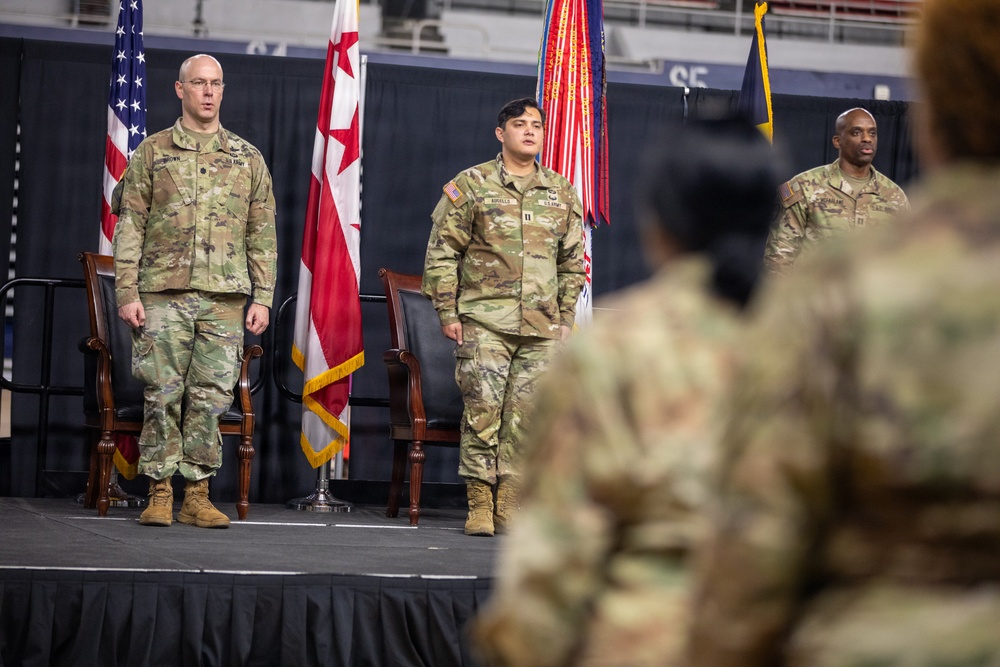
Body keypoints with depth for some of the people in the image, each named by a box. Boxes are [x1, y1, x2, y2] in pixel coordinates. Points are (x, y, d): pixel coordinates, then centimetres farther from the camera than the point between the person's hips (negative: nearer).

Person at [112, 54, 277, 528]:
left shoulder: (247, 159, 12)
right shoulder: (152, 153, 7)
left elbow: (262, 235, 12)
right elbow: (129, 227, 4)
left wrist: (262, 298, 4)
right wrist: (127, 293, -5)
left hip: (225, 298, 2)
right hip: (164, 294, -2)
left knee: (210, 399, 2)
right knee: (162, 396, -2)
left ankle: (197, 495, 9)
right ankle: (159, 494, 5)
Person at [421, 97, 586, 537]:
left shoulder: (562, 192, 13)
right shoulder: (471, 184, 2)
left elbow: (573, 261, 19)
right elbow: (441, 253, 2)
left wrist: (566, 317, 13)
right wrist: (447, 313, -4)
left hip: (542, 327, 3)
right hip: (485, 321, -3)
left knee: (524, 417, 2)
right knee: (482, 411, -6)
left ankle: (510, 507, 7)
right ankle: (479, 506, 0)